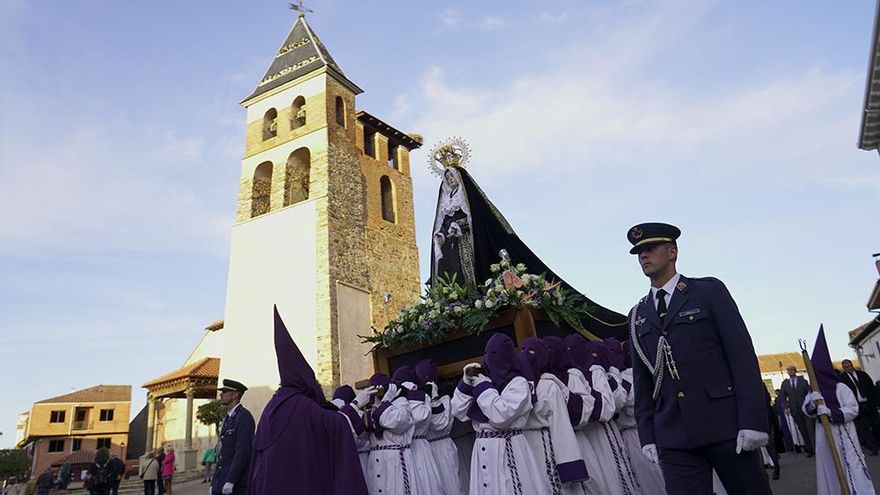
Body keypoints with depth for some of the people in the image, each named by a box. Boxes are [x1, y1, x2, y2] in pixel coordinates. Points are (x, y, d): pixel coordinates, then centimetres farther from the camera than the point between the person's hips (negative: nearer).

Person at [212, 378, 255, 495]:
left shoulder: (244, 416, -13)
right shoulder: (227, 418, 17)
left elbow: (242, 451, -19)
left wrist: (230, 481, -21)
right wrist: (214, 482, 16)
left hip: (236, 484, -8)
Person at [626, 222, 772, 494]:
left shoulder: (709, 291, 2)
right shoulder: (637, 316, 13)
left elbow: (742, 355, -5)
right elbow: (641, 380, 12)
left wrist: (753, 420, -12)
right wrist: (647, 436, 7)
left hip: (726, 424, -2)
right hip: (673, 436, 3)